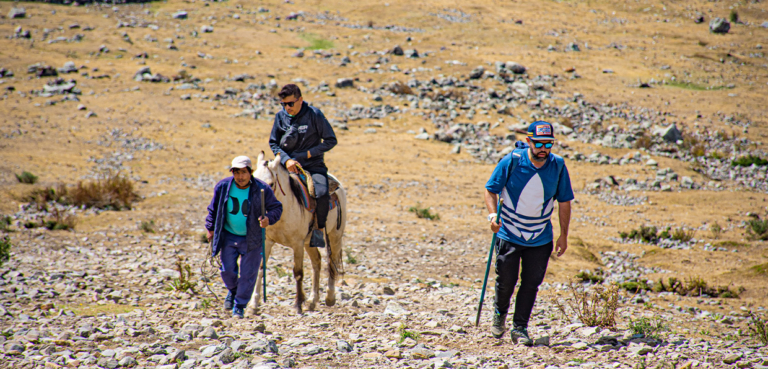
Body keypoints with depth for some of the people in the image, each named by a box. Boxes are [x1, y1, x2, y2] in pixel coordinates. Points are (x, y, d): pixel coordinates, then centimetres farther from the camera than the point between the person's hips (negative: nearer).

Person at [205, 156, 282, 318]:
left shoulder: (262, 189, -15)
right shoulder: (223, 187, -8)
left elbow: (276, 208, -6)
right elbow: (213, 209, 6)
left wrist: (269, 218, -26)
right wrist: (210, 229, 6)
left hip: (252, 239, -2)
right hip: (228, 237, 2)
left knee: (248, 274, 1)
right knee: (227, 270, 5)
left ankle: (239, 306, 18)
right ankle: (232, 291, 39)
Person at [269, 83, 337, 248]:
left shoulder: (314, 115, -7)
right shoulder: (281, 116, 3)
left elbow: (331, 140, -5)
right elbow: (273, 143, 7)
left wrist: (307, 154, -12)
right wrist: (286, 160, -12)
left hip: (313, 165, -3)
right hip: (288, 164, 3)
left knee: (322, 193, -30)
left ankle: (319, 230, -9)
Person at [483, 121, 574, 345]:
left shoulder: (558, 166, -6)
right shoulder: (512, 161, -13)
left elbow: (564, 202, 4)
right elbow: (491, 190, -4)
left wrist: (563, 235, 2)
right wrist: (493, 215, -21)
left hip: (540, 239, 2)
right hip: (509, 234, -2)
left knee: (531, 283, 2)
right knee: (506, 280, 4)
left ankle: (520, 328, 14)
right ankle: (500, 314, 33)